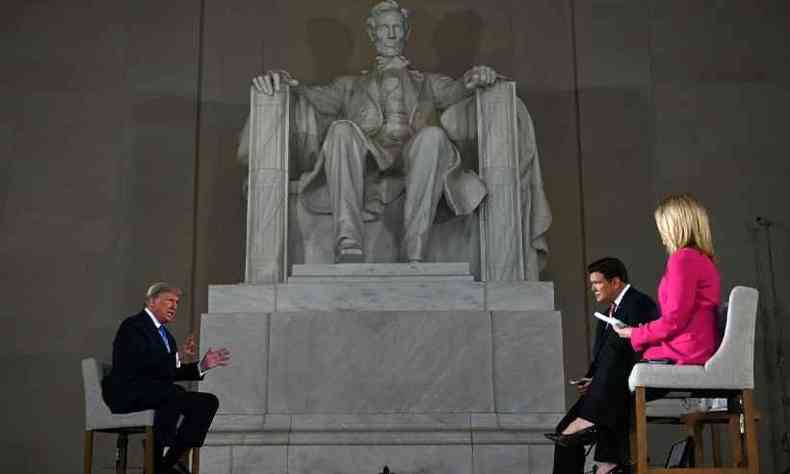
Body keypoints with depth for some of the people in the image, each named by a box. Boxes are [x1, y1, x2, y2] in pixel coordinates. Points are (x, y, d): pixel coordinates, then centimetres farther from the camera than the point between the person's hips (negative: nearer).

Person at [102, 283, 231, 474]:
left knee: (209, 402, -8)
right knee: (175, 393, -36)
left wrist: (203, 365, 8)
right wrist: (177, 357, -30)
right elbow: (142, 363, -22)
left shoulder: (165, 334, 22)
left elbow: (172, 372, 21)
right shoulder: (133, 325, -6)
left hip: (159, 393, 9)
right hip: (128, 394, -9)